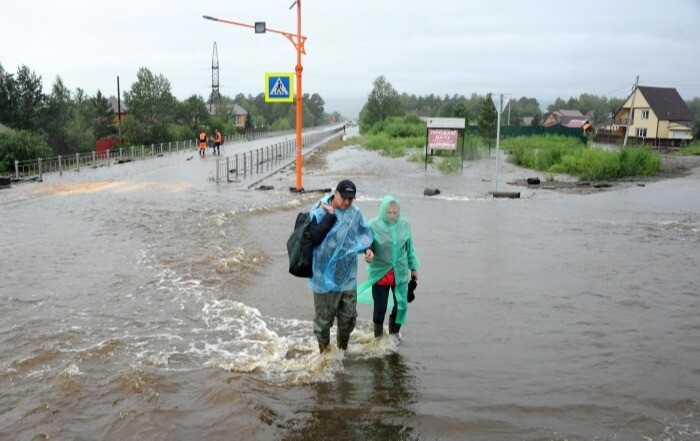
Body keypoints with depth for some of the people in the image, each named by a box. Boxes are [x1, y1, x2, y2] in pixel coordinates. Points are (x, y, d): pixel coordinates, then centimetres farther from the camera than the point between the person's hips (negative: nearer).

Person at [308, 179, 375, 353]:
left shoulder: (355, 213, 1)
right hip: (326, 276, -4)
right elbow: (314, 237, -26)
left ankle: (343, 349, 37)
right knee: (324, 316, 9)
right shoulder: (319, 212, -13)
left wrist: (367, 249, -1)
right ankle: (324, 351, 29)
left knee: (349, 316, 14)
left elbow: (364, 234, 17)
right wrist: (331, 215, -24)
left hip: (348, 276, 4)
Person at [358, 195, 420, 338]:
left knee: (401, 305, 11)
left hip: (400, 273, 3)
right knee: (380, 308, 3)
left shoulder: (404, 224, -2)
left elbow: (410, 248, 10)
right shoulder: (373, 225, -13)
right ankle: (378, 337, 24)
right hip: (379, 274, -3)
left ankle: (394, 334, 34)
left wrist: (414, 267, 16)